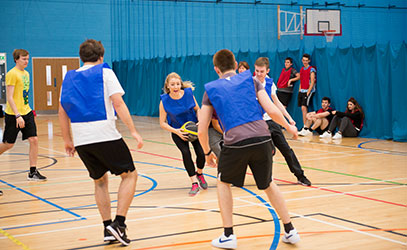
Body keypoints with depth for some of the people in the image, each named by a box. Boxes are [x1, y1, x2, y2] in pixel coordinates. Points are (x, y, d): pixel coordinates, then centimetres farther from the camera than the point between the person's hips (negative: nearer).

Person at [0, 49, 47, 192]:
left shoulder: (26, 74, 13)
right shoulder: (12, 74, -12)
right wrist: (17, 115, -22)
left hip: (26, 112, 7)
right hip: (13, 115, -7)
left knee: (34, 140, -3)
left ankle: (33, 172, 3)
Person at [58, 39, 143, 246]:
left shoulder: (69, 78, 16)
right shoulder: (104, 72, 1)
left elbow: (62, 111, 17)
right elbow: (118, 104, -8)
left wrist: (67, 140, 24)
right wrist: (133, 131, -8)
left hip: (81, 139, 5)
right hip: (105, 135, -5)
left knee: (100, 181, 20)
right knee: (129, 175, 7)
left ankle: (108, 228, 14)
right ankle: (119, 223, -5)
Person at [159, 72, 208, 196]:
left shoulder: (188, 93, -16)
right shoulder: (164, 100, -19)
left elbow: (197, 109, 1)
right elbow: (163, 123, -12)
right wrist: (176, 131, -25)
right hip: (177, 131, -1)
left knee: (201, 153, -9)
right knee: (186, 153, -20)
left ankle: (199, 173, 24)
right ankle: (194, 183, -9)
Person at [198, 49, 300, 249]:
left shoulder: (211, 89, 15)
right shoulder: (250, 80, 16)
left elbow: (202, 131, 13)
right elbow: (272, 111, 6)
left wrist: (207, 153, 29)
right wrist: (289, 127, 24)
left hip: (236, 142, -2)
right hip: (263, 138, 2)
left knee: (223, 182, 24)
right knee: (268, 184, 25)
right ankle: (290, 231, 26)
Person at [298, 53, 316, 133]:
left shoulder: (311, 70, -6)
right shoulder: (302, 69, 15)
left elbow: (312, 82, -11)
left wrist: (308, 93, -16)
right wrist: (299, 90, 10)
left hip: (308, 91, -7)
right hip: (302, 91, 7)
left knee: (304, 107, -17)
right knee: (303, 109, 5)